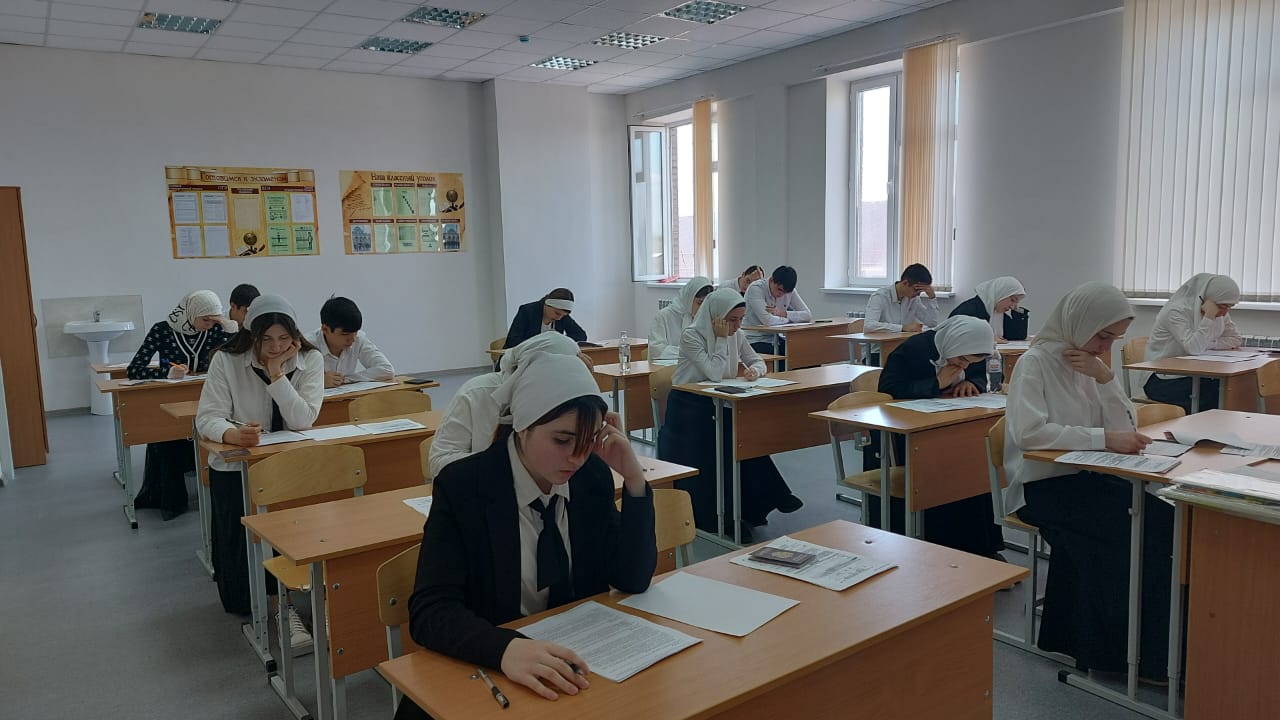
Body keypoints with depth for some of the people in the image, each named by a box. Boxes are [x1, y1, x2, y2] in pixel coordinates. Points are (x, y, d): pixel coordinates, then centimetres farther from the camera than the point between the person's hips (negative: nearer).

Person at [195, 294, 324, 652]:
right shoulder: (227, 360, -8)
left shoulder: (311, 359, -6)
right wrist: (232, 434, -37)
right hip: (236, 465, 0)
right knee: (242, 531, -23)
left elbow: (303, 421, -15)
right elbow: (207, 418, -15)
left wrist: (277, 374, -22)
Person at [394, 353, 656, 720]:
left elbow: (633, 579, -4)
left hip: (577, 658, 3)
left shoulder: (592, 475, -3)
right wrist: (505, 647, -41)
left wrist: (634, 479, -15)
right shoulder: (463, 486, -15)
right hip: (485, 668, -3)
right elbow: (430, 610, -22)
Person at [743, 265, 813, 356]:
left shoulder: (789, 291, 1)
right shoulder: (755, 289, -16)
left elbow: (808, 315, -3)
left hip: (775, 339, 6)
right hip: (755, 341, -6)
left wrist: (783, 313, -17)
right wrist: (790, 318, -10)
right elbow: (768, 321, -27)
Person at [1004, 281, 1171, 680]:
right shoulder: (1036, 362, -12)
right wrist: (1103, 439, -30)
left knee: (1159, 514, -17)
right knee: (1133, 526, -23)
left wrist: (1105, 378, -11)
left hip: (1085, 477, 7)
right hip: (1042, 484, -7)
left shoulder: (1093, 363, 9)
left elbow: (1126, 428, 2)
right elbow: (1029, 432, -26)